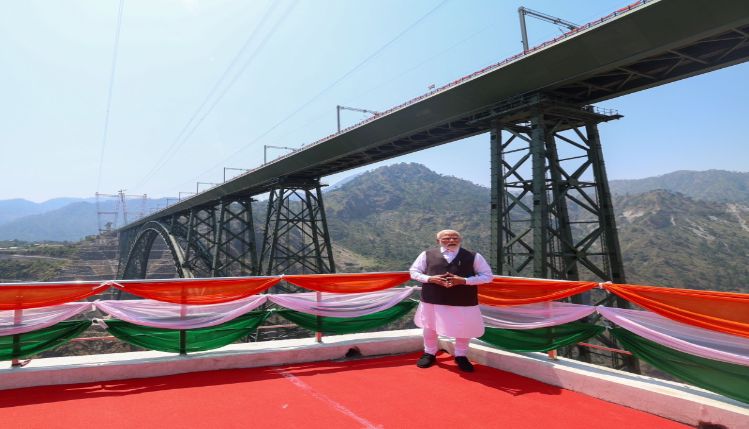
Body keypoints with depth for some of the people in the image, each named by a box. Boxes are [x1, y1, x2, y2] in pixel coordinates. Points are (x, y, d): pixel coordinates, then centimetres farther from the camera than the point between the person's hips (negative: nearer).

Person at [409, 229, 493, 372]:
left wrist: (464, 281, -16)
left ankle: (461, 356, 35)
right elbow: (414, 271, 6)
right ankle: (429, 353, 38)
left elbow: (487, 276, -2)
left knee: (464, 329, 11)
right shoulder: (427, 255, 0)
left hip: (464, 301, 0)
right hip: (433, 299, 1)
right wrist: (430, 279, -14)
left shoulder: (473, 256, -1)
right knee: (430, 328, 14)